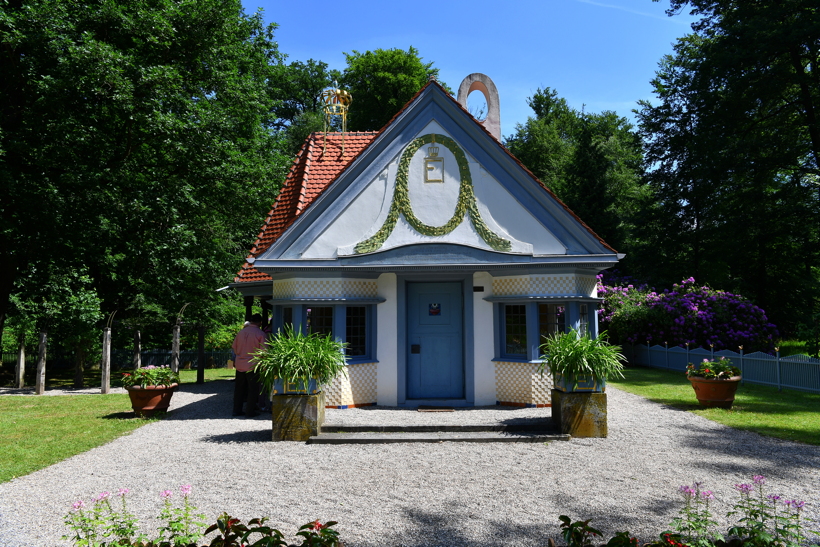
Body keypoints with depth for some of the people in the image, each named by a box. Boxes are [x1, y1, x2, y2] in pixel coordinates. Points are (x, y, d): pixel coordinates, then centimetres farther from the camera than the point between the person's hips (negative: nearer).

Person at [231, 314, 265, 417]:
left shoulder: (241, 332, 5)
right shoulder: (260, 334, -10)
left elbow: (234, 348, 13)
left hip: (240, 365, 5)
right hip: (253, 365, -5)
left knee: (239, 388, 14)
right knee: (253, 389, 5)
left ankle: (237, 410, 19)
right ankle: (250, 411, 7)